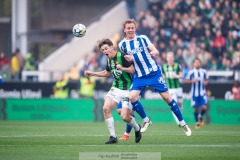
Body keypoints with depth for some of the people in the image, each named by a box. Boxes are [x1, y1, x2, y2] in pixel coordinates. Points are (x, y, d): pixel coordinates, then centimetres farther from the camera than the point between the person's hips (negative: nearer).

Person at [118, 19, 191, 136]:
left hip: (154, 72, -2)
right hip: (139, 77, 2)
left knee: (166, 97, -6)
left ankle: (182, 123, 5)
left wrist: (154, 52, -30)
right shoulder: (122, 44, 5)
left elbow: (155, 50, -5)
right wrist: (128, 59, -8)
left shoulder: (142, 38, 2)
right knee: (131, 97, -20)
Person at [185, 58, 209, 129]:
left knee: (204, 107, -10)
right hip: (195, 93, -1)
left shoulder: (204, 71, 3)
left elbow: (207, 80, 15)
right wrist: (192, 81, -17)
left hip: (202, 93, 1)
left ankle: (200, 117, 21)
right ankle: (197, 123, 19)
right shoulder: (191, 72, -3)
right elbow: (186, 80, 2)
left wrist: (206, 82, -8)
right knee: (196, 108, 2)